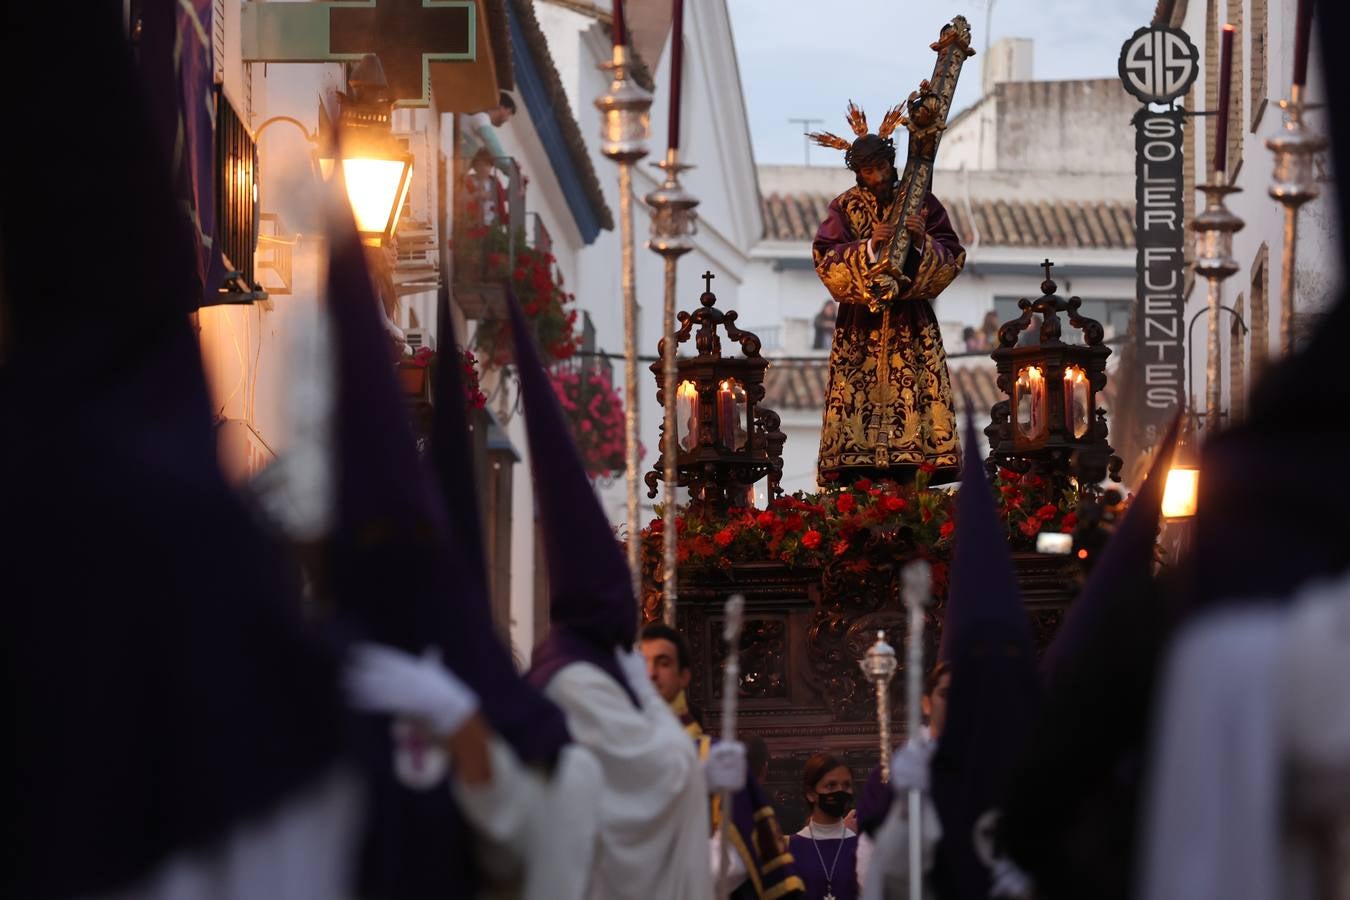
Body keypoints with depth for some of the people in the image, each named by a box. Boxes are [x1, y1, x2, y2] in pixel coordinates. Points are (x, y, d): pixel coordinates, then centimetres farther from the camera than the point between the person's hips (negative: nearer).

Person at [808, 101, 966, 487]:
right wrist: (869, 246, -21)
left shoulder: (921, 202, 5)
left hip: (911, 323, 0)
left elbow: (952, 257, 1)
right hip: (860, 326, 0)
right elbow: (826, 260, -7)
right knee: (858, 404, -9)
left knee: (913, 400, -10)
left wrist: (922, 242, -18)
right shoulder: (844, 208, 5)